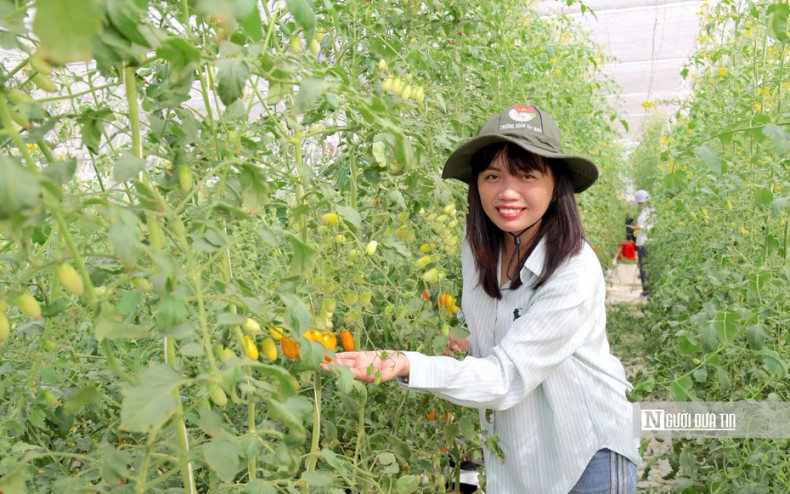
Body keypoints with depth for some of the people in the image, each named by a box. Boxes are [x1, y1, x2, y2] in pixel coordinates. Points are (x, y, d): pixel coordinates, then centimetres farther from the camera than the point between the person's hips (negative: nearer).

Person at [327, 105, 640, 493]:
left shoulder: (575, 272, -27)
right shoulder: (477, 245, -9)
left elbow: (506, 377, -30)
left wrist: (407, 367, -42)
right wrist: (472, 343, -7)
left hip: (587, 452, -5)